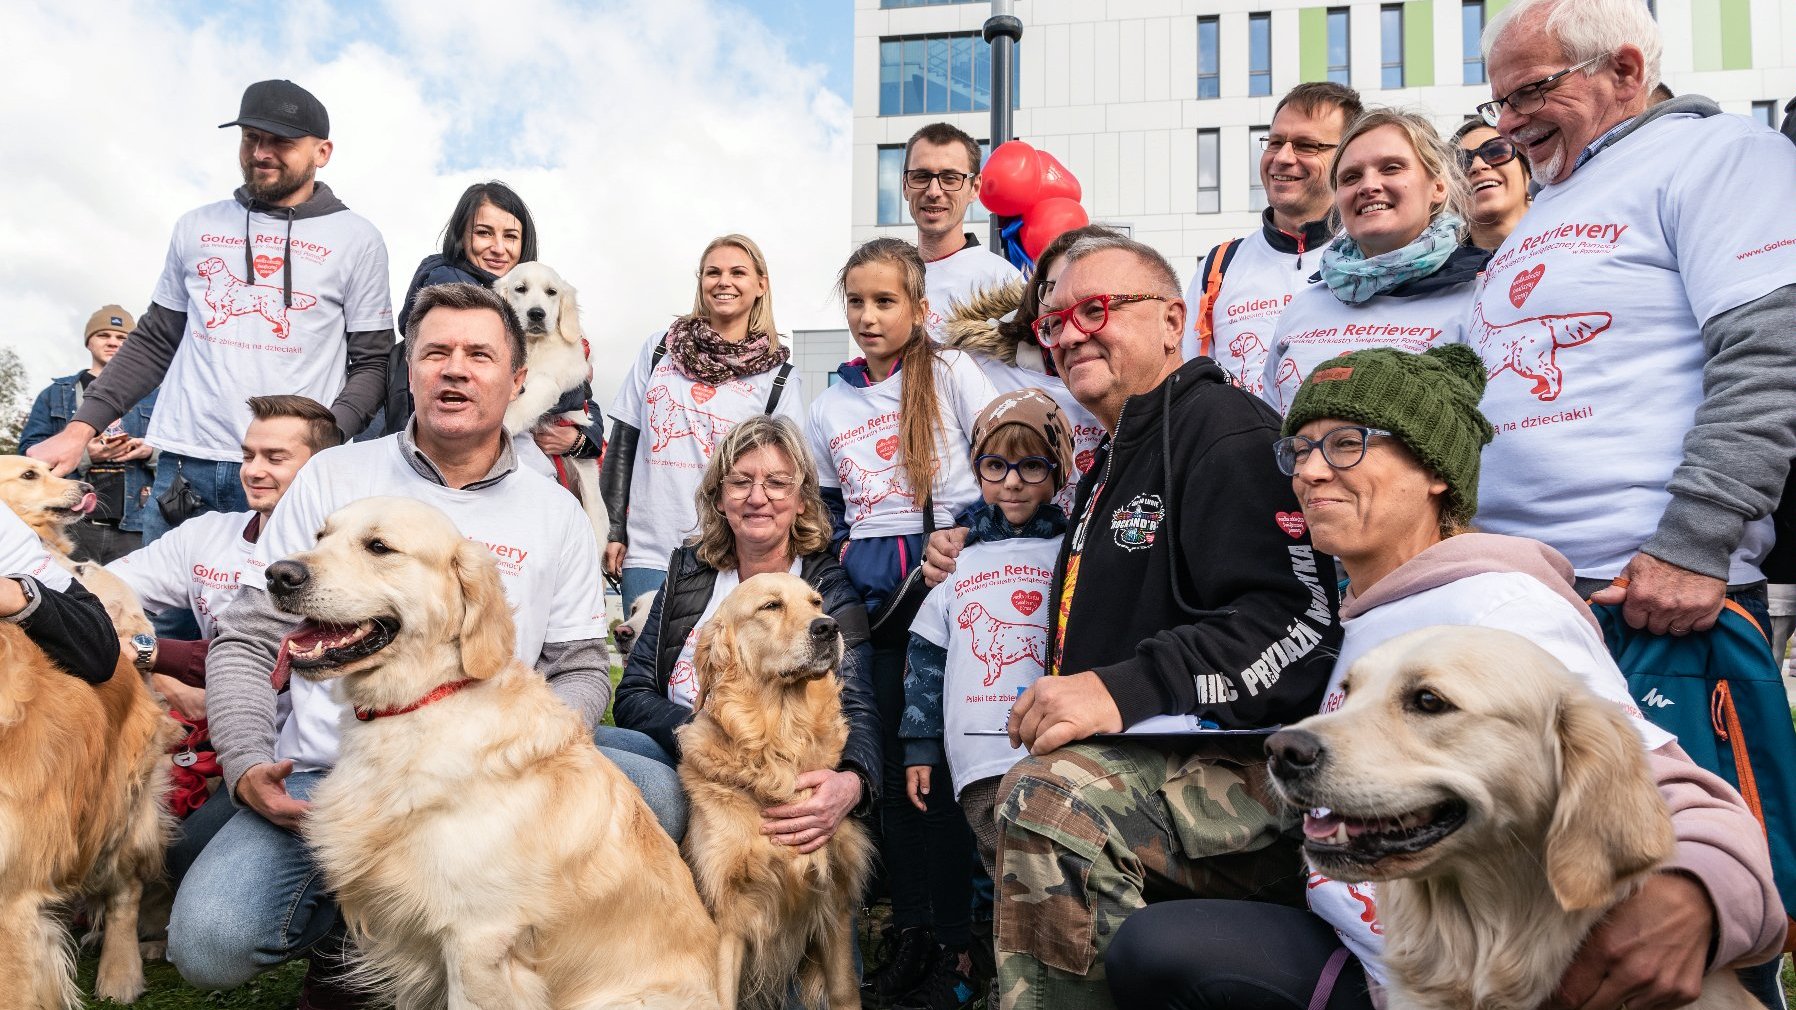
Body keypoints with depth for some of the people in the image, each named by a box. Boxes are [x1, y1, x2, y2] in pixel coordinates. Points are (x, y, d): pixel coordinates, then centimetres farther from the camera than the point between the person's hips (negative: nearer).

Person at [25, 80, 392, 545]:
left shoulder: (356, 240, 3)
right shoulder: (197, 227, 13)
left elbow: (372, 363, 2)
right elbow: (155, 342, 18)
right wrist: (81, 427, 8)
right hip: (182, 469, 3)